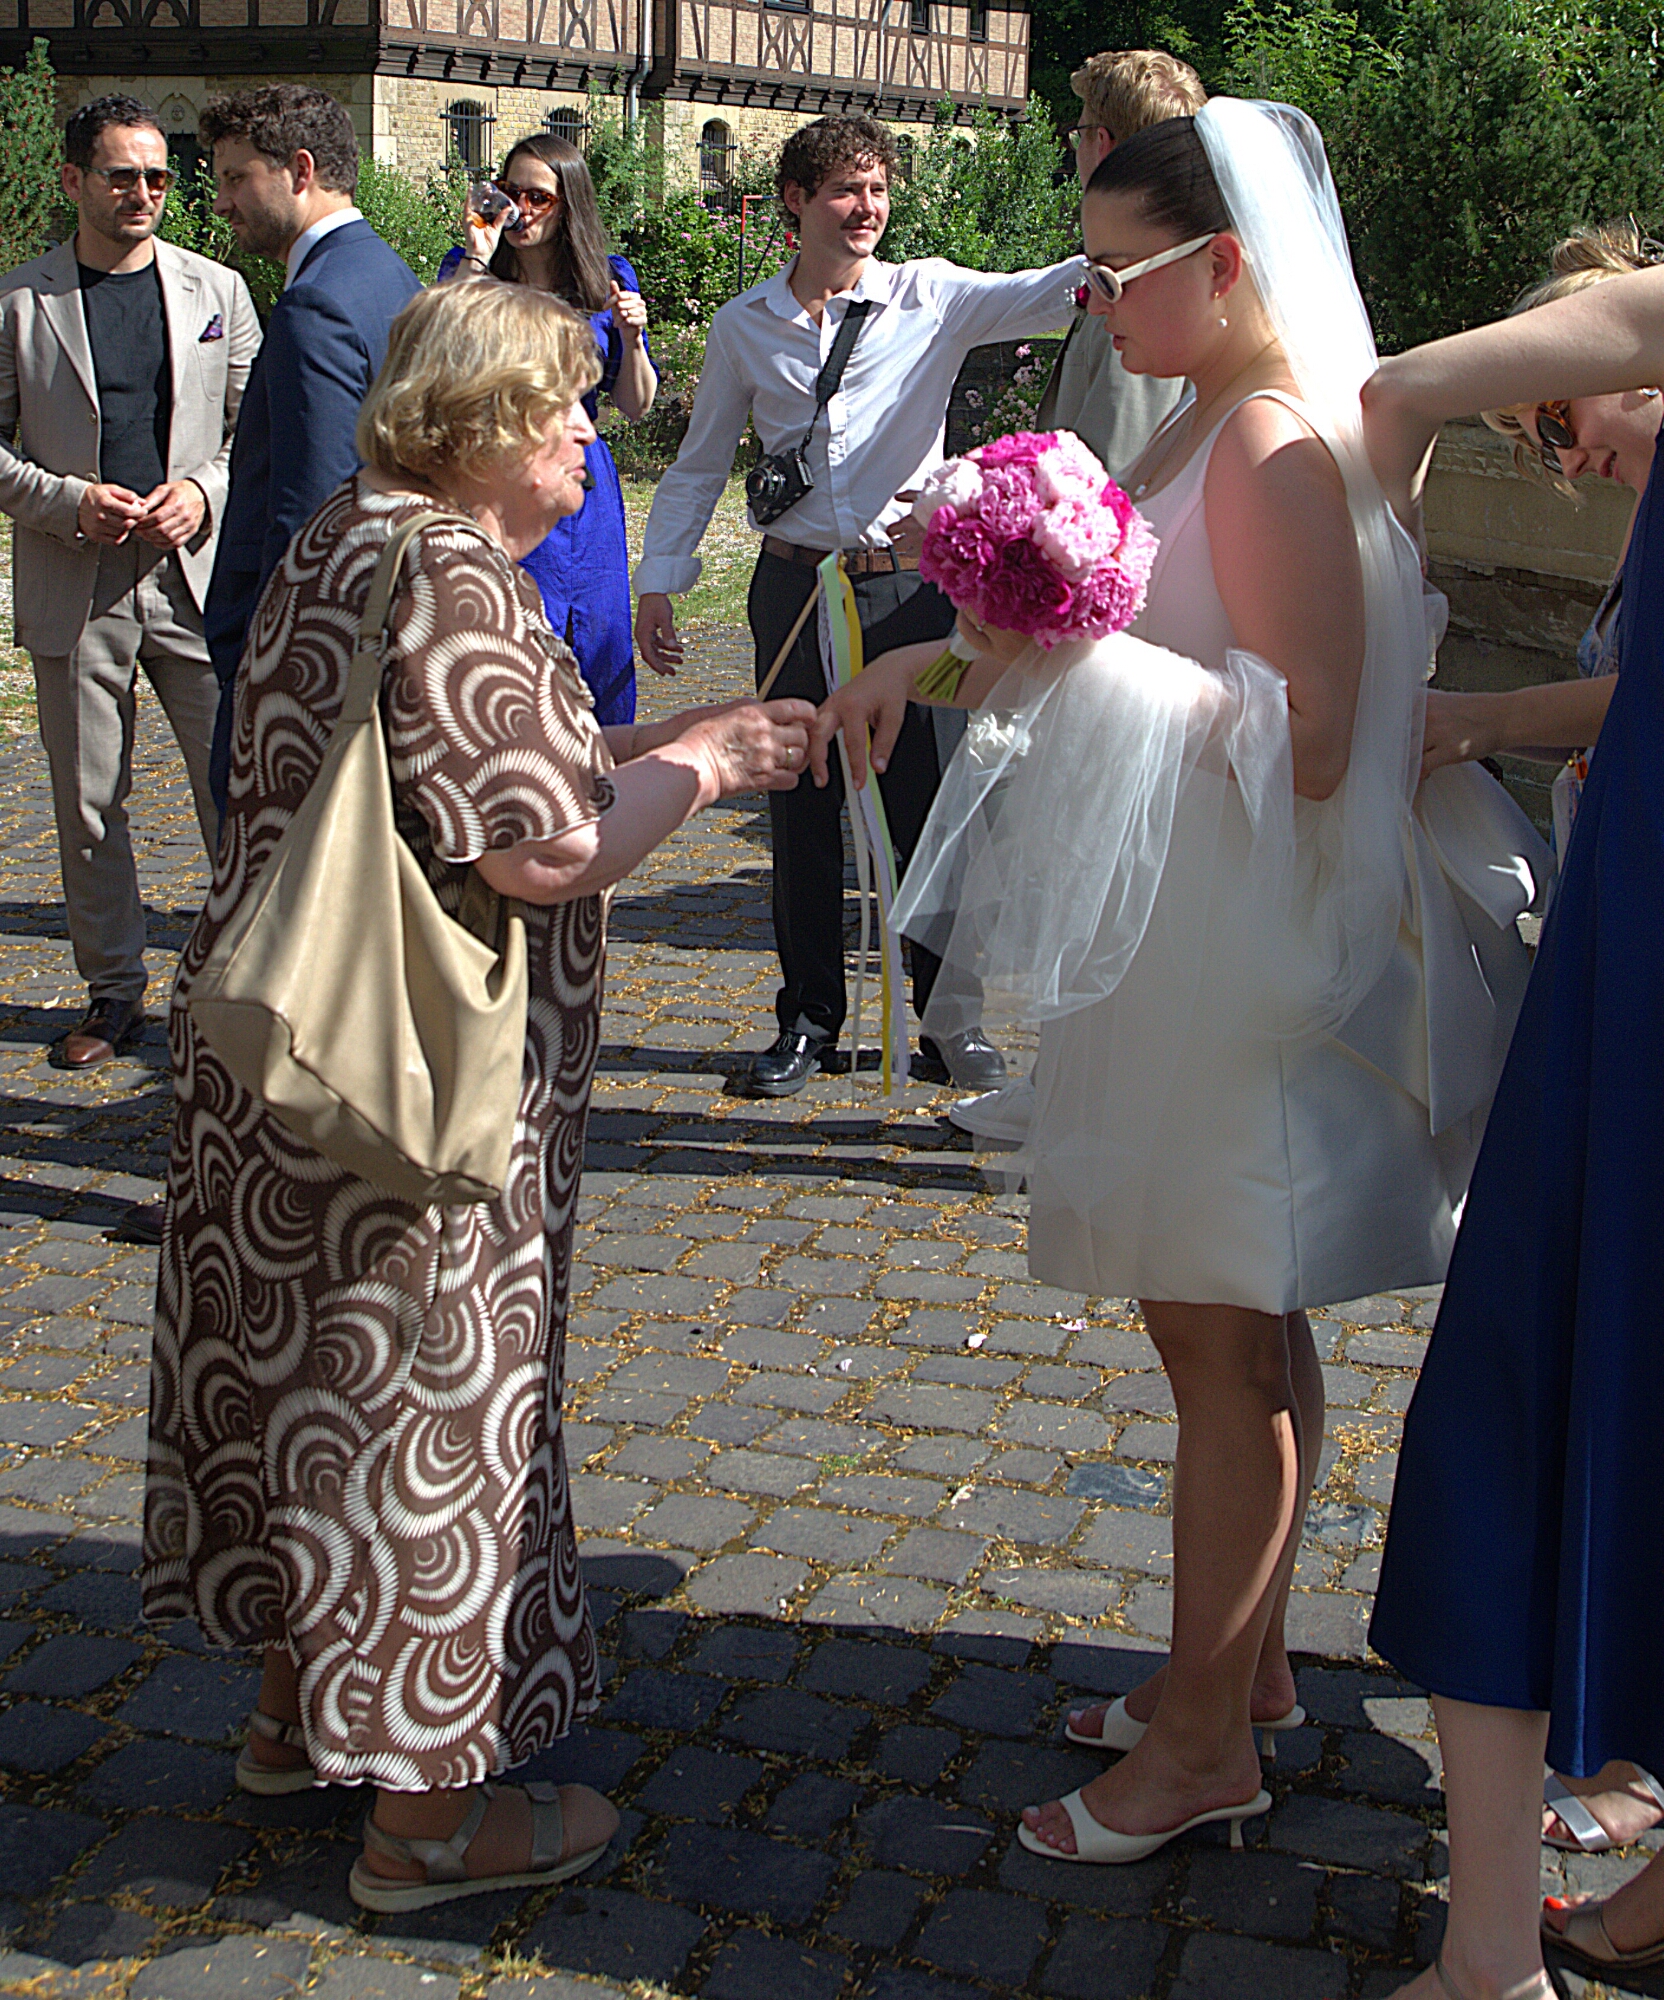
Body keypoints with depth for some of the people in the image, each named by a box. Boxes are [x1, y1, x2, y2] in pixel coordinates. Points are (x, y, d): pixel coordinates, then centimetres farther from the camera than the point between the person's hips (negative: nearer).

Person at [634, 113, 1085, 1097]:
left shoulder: (930, 298, 0)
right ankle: (810, 1019, 22)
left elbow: (1039, 296, -17)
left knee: (931, 808, 3)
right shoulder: (745, 326, 6)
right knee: (802, 812, 8)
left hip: (909, 583, -2)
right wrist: (658, 579, 8)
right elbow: (700, 463, 13)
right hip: (795, 590, 2)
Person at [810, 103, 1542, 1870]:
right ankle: (1244, 1664, 34)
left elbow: (1311, 740, -25)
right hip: (1175, 938, 10)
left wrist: (1086, 660, -25)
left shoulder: (1280, 450, -19)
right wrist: (938, 654, 12)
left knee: (1220, 1339, 1)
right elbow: (1105, 620, 22)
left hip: (1239, 951, -10)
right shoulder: (1207, 426, 11)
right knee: (1235, 1326, 18)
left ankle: (1205, 1741, 16)